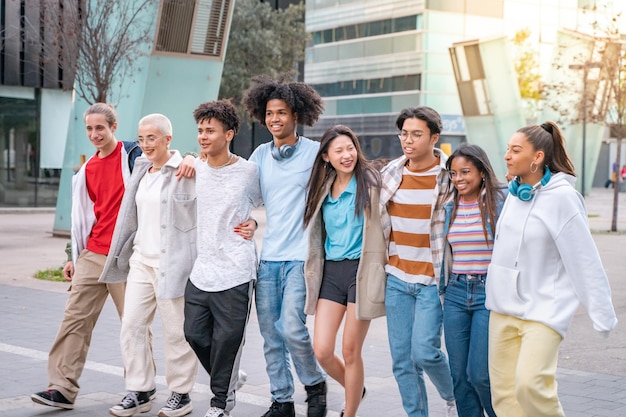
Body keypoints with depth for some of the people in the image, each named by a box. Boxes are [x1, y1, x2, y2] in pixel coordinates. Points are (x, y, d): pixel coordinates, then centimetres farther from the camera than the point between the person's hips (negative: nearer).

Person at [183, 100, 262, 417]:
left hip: (234, 274, -5)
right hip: (200, 270, 5)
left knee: (226, 340, 1)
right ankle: (228, 382, 33)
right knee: (195, 334, 9)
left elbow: (261, 201, 11)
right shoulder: (195, 168, 3)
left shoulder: (249, 172, -7)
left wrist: (252, 224, 1)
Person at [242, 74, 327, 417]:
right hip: (268, 256, 5)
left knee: (292, 328, -14)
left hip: (300, 256, -5)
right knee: (270, 334, 7)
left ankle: (315, 384, 12)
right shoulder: (261, 154, 10)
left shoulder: (315, 152, -3)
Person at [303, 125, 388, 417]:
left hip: (362, 270, -5)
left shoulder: (370, 182, -5)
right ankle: (355, 390, 30)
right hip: (331, 270, 5)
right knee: (321, 350, 0)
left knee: (350, 351, -1)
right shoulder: (322, 189, 11)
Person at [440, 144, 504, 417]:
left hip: (489, 294, -5)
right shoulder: (450, 208, 9)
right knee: (459, 374, 7)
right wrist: (442, 290, 16)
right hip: (456, 293, 5)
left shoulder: (499, 203, -6)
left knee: (479, 374, -7)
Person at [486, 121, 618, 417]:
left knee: (531, 384, -21)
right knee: (503, 392, 5)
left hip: (543, 309, -7)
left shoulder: (561, 196, -14)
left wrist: (603, 315, -13)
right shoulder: (514, 193, 7)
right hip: (503, 307, 7)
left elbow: (584, 260, -13)